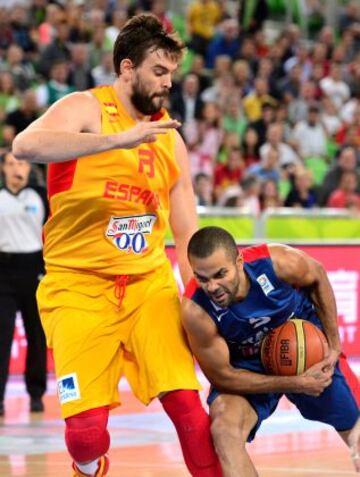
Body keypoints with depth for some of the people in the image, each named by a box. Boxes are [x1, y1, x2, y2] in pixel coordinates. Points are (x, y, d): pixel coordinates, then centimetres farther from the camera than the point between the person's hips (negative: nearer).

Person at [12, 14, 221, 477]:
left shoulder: (169, 138, 10)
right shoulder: (85, 109, -7)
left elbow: (186, 234, 16)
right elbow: (24, 146, -30)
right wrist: (118, 139, -36)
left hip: (149, 281, 4)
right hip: (79, 284, -4)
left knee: (186, 403, -10)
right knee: (86, 425, -9)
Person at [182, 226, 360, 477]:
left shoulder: (279, 262, -33)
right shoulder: (195, 311, -35)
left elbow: (318, 277, -7)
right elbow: (222, 376, -23)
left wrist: (334, 343, -5)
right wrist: (296, 384, -24)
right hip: (247, 367, -2)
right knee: (223, 429, -30)